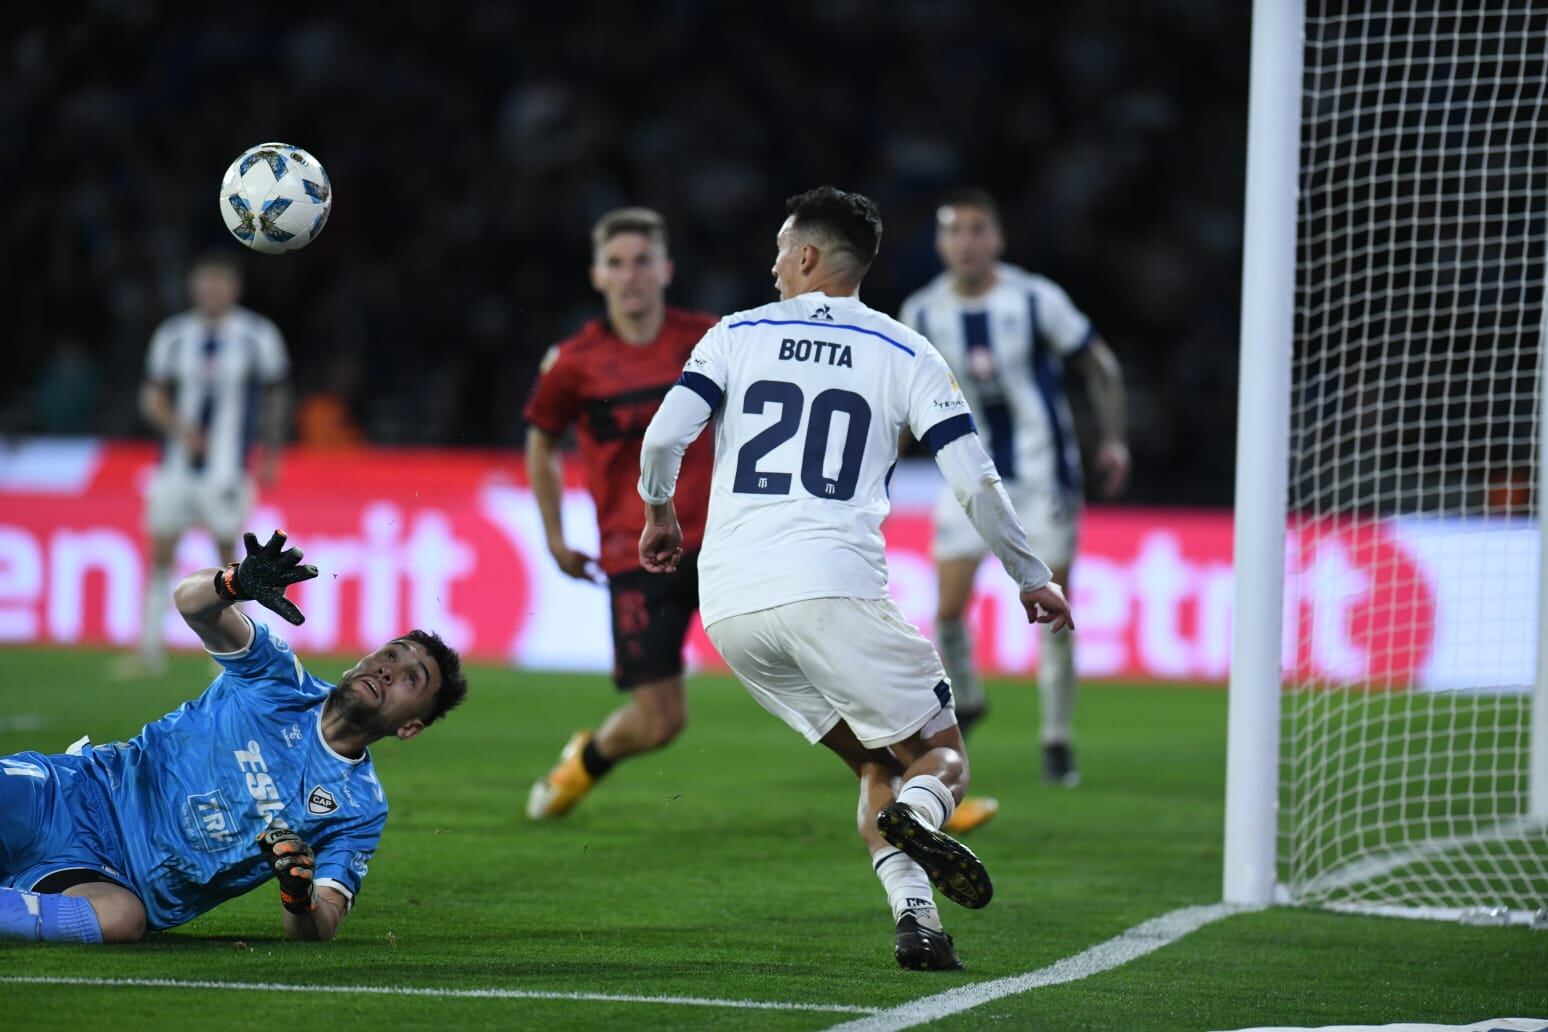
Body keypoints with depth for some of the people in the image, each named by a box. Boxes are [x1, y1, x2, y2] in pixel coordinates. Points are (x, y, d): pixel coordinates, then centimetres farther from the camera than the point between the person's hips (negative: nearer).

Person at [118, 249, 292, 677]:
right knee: (161, 552, 2)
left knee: (226, 552, -1)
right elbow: (152, 397, 6)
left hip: (226, 466, -2)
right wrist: (177, 427, -13)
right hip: (176, 463, 2)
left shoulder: (258, 336, -1)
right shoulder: (173, 336, 5)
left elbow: (276, 397, 9)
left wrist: (271, 455, 12)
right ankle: (150, 650, 9)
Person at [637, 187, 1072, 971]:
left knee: (876, 761, 16)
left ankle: (913, 911, -7)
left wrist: (659, 514, 21)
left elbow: (664, 436, 1)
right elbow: (975, 481, 4)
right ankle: (917, 817, -30)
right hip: (832, 589, -3)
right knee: (939, 751, 7)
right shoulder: (905, 355, 10)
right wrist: (1031, 578, 16)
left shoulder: (737, 335, 14)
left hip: (729, 605, 3)